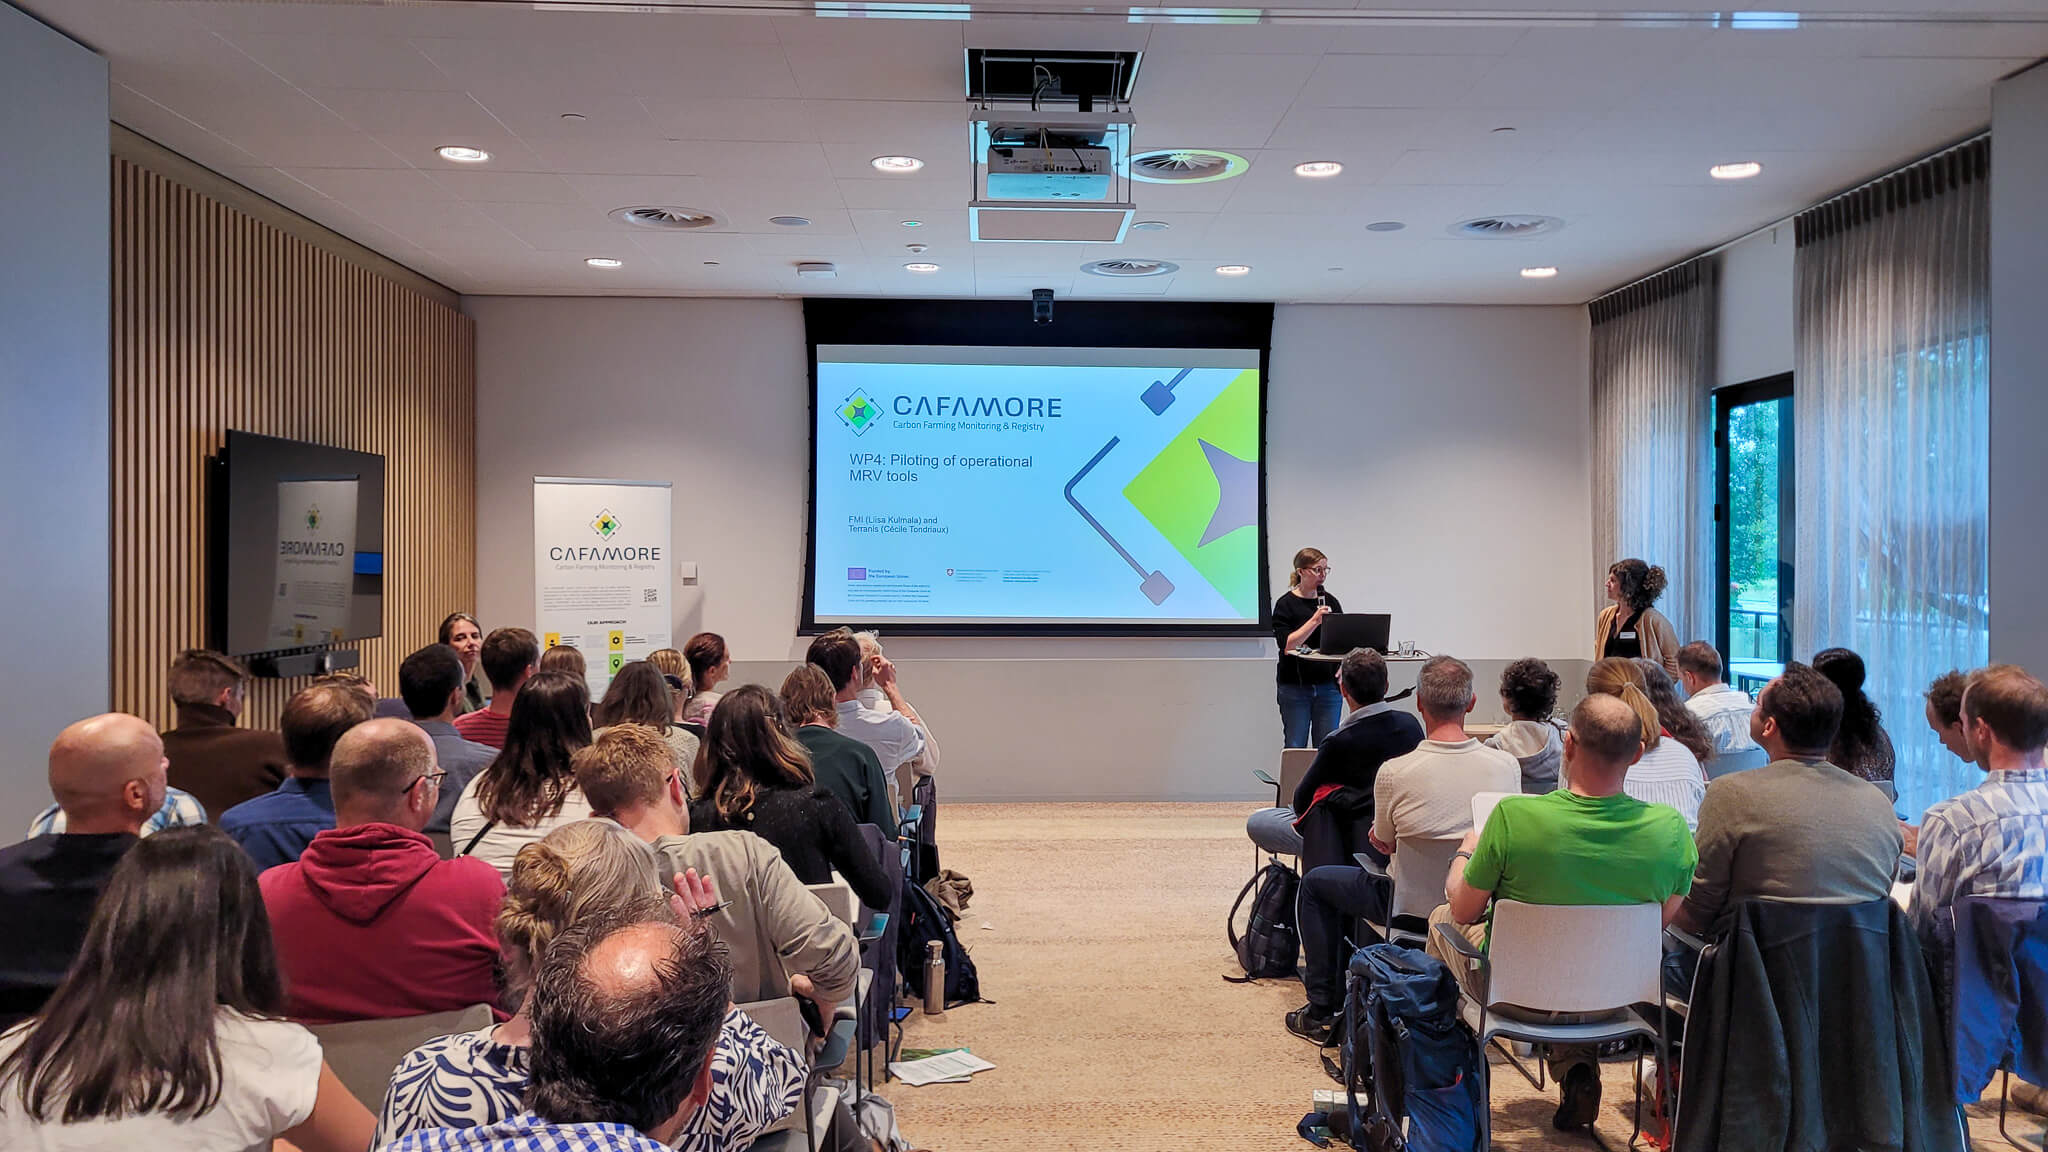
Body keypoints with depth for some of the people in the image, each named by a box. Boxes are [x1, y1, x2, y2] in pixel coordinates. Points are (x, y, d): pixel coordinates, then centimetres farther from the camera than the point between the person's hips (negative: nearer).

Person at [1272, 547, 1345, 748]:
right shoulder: (1286, 604, -5)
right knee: (1295, 747, 1)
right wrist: (1315, 620, -22)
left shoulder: (1330, 601, 7)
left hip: (1328, 685, 4)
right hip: (1295, 686, -3)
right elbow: (1287, 645, -16)